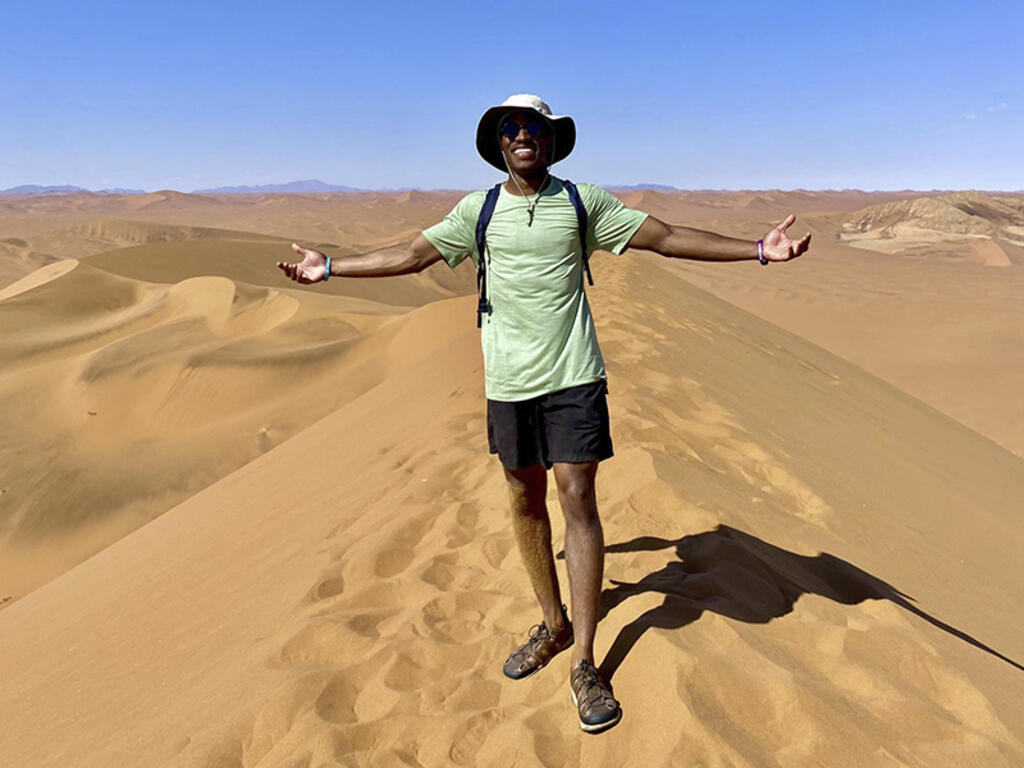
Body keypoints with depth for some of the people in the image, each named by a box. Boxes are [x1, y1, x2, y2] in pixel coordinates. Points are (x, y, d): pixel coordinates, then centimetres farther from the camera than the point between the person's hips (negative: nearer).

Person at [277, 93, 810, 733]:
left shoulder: (584, 202, 5)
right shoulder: (478, 210, 8)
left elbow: (667, 237, 4)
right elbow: (410, 256, 11)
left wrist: (758, 249, -2)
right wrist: (330, 267, 12)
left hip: (574, 377, -2)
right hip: (509, 381, 2)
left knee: (578, 498, -6)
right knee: (526, 500, 9)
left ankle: (585, 663, 3)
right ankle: (554, 625, 29)